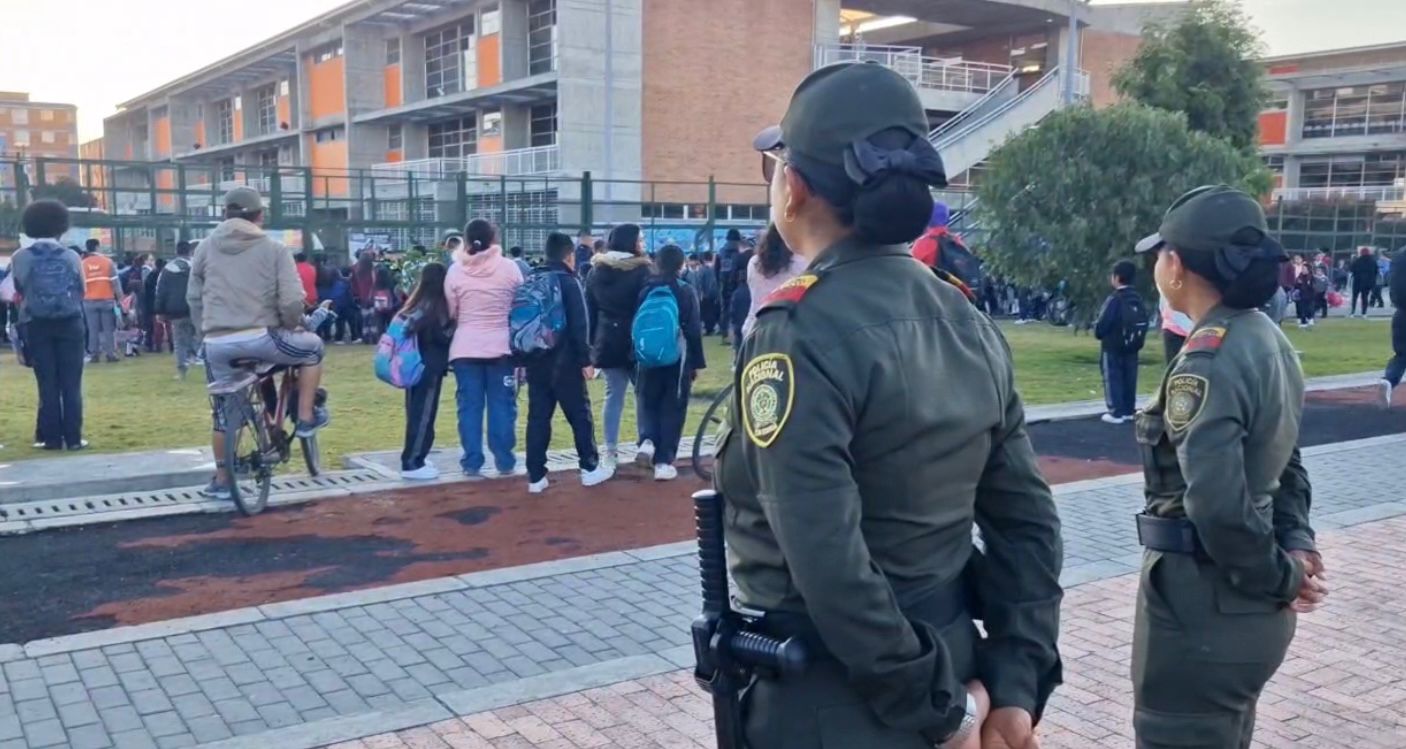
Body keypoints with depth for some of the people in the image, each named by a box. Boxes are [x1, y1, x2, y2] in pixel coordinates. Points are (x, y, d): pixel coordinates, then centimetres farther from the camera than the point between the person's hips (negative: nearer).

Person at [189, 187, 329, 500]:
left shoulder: (206, 247, 11)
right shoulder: (274, 249, 1)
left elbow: (193, 297, 15)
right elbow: (292, 301, -8)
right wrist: (290, 327, 11)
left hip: (216, 344, 4)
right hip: (259, 338, -4)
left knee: (223, 410, 19)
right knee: (313, 346, 22)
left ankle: (221, 479, 26)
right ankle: (306, 418, 23)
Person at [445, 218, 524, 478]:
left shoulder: (455, 270, -2)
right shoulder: (509, 267, -5)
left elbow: (450, 311, 3)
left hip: (465, 347, 1)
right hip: (502, 345, -1)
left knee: (470, 406, 6)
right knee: (502, 404, 6)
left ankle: (472, 463, 6)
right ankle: (505, 461, 8)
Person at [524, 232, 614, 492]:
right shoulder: (569, 281, -8)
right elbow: (579, 325, -13)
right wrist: (585, 359, -10)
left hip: (535, 361, 6)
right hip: (564, 362, -5)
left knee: (537, 417, 5)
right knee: (580, 414, 6)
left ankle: (536, 477, 4)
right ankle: (590, 468, 12)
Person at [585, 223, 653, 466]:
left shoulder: (596, 270, 9)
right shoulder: (641, 270, -9)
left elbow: (589, 310, 11)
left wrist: (592, 343, 15)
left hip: (607, 342, 4)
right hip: (636, 341, -4)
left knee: (613, 395, 8)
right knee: (643, 391, 9)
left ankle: (611, 450, 7)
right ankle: (646, 440, -4)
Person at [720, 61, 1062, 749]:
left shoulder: (798, 333, -21)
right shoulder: (969, 323, 2)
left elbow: (831, 566, -27)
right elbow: (1026, 520, 2)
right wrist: (1015, 685, 2)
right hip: (950, 664, 7)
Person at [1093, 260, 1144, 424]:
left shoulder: (1115, 299, -19)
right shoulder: (1138, 298, 2)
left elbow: (1103, 323, -19)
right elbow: (1144, 322, 7)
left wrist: (1098, 332, 1)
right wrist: (1136, 338, 16)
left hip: (1113, 347, -6)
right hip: (1132, 347, 6)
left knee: (1113, 379, 0)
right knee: (1129, 379, 12)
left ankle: (1116, 413, -1)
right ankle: (1128, 411, 18)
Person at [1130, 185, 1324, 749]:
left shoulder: (1208, 359, -23)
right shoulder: (1268, 339, 7)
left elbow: (1217, 503, -30)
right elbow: (1284, 461, 14)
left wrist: (1279, 576, -16)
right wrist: (1296, 547, 3)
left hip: (1204, 603, -9)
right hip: (1251, 605, 9)